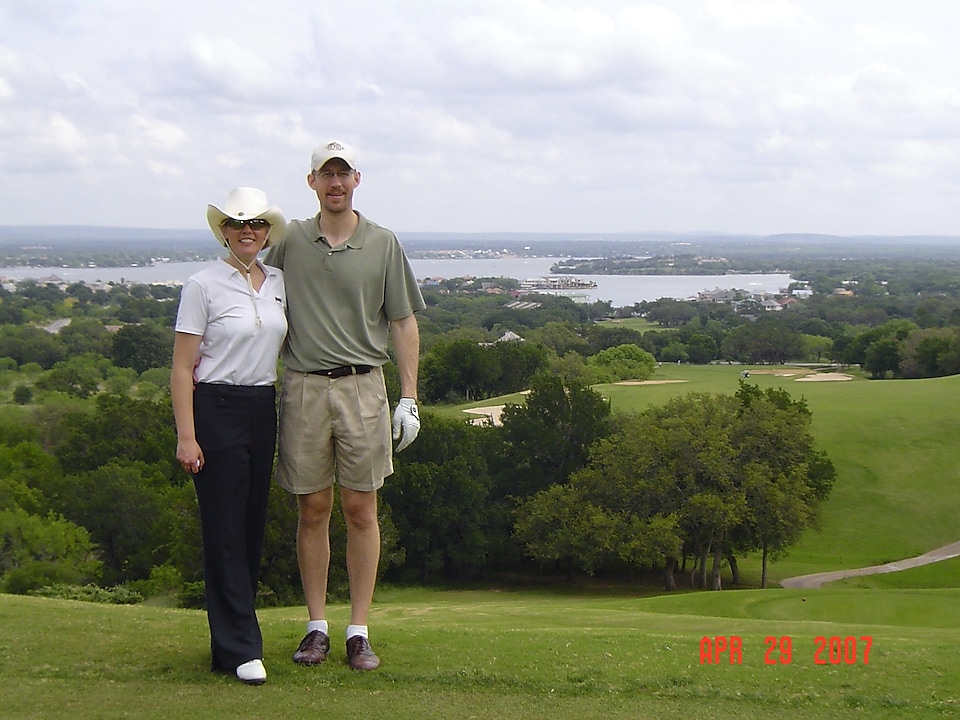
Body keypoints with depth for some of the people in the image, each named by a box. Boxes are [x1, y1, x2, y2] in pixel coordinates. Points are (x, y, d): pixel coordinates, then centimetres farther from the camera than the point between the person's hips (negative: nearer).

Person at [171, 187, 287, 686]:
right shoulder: (204, 286, -7)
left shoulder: (278, 284, 9)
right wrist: (186, 436, -14)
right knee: (225, 528, -4)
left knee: (253, 525, 9)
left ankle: (231, 638, 19)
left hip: (264, 410, 6)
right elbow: (182, 369, -8)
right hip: (217, 410, -6)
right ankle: (240, 649, 0)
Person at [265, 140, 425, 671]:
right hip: (303, 387, 1)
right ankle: (316, 627, 14)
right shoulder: (289, 240, 6)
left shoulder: (383, 244, 4)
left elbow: (403, 323, 6)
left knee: (361, 512, 1)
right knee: (312, 512, 5)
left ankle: (359, 631, 8)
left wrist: (409, 398, 2)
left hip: (362, 387, -1)